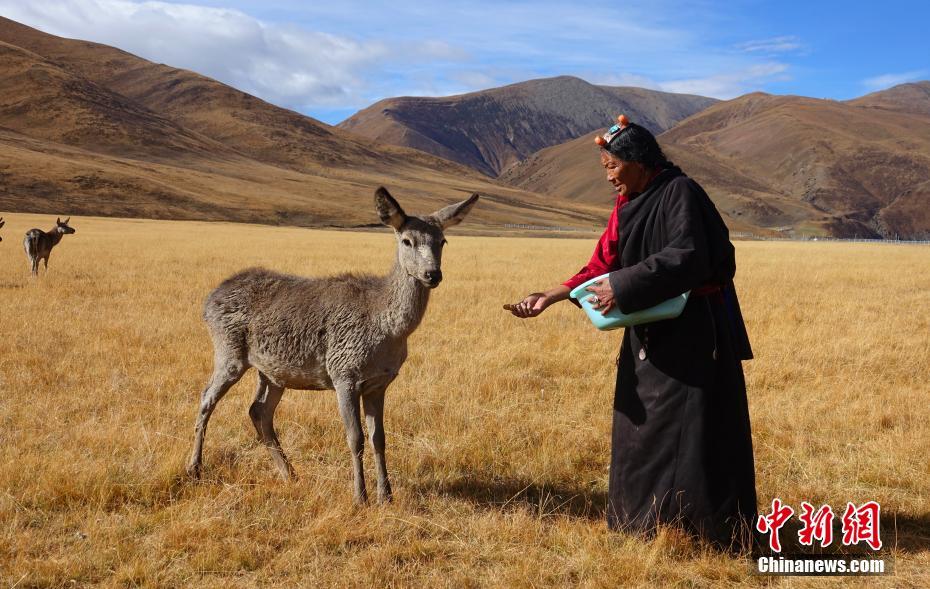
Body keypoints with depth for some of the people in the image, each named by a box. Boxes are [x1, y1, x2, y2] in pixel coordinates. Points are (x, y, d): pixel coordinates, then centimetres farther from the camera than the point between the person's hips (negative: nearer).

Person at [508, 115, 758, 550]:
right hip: (650, 333, 9)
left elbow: (687, 257, -26)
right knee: (643, 428, 12)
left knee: (695, 431, -5)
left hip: (694, 330, -8)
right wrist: (550, 297, 2)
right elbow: (603, 267, 10)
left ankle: (719, 534, 7)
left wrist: (623, 287, -25)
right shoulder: (627, 205, 10)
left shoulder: (680, 192, -14)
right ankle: (646, 521, 25)